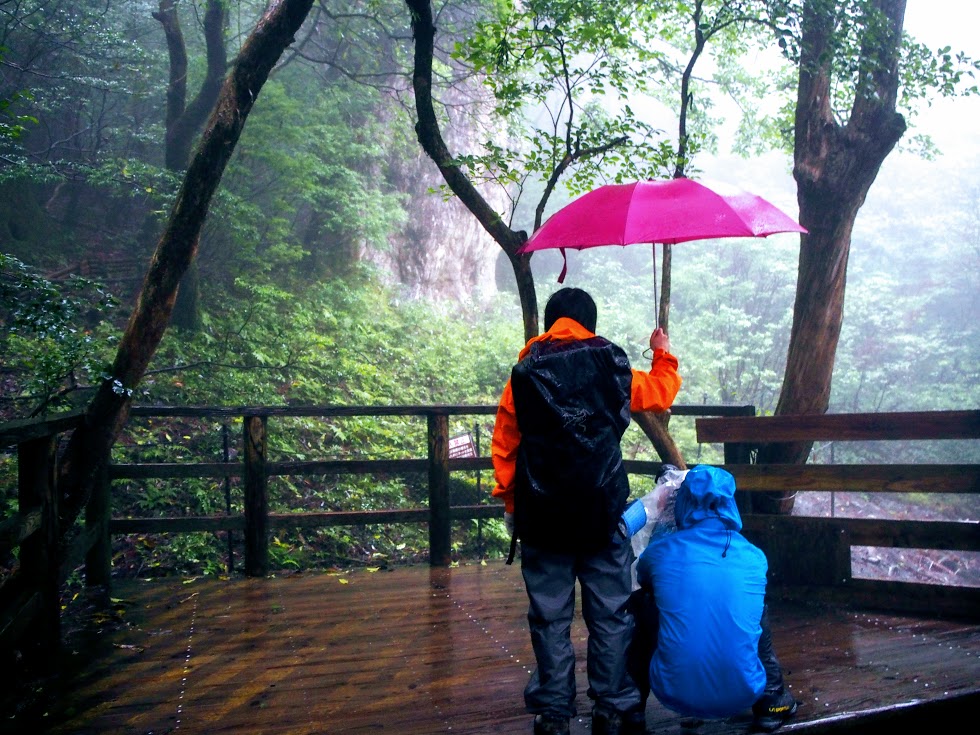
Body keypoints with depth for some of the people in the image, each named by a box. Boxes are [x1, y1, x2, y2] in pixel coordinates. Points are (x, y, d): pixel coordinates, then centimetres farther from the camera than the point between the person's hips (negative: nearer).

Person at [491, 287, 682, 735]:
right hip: (603, 513, 0)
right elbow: (661, 393, 18)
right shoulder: (613, 366, 2)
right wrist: (663, 354, 37)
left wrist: (509, 503, 13)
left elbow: (504, 446, 4)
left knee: (550, 619, 7)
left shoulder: (523, 374, 3)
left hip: (542, 516, 0)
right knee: (610, 615, 9)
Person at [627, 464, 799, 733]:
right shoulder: (754, 557, 2)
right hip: (743, 695, 2)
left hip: (676, 694, -2)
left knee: (639, 601, 19)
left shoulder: (661, 550, -4)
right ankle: (771, 703, 31)